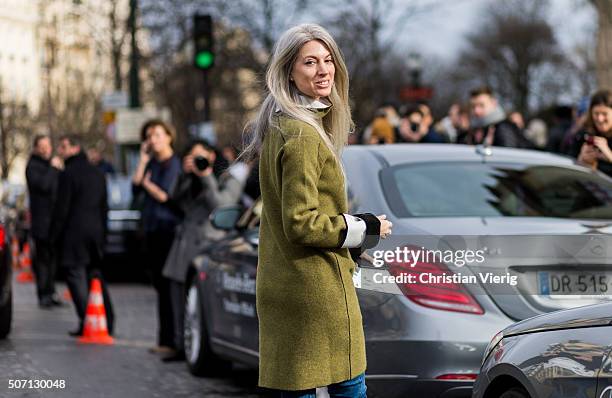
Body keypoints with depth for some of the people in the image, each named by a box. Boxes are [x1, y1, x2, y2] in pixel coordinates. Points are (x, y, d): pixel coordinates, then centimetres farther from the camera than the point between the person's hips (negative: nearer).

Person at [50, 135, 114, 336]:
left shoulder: (68, 174, -10)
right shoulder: (98, 174, 14)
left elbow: (61, 208, -12)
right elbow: (104, 207, 17)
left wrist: (55, 235, -5)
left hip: (74, 233, -7)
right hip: (96, 232, 7)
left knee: (76, 277, -3)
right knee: (95, 276, 14)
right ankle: (107, 321, 9)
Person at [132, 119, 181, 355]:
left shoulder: (173, 164, -7)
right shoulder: (151, 164, 17)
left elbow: (164, 195, -13)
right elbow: (136, 189, 6)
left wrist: (147, 184, 3)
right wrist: (142, 161, 3)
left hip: (168, 228, -8)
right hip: (152, 229, 8)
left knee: (167, 286, -10)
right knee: (160, 285, 10)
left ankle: (170, 341, -9)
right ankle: (166, 340, 15)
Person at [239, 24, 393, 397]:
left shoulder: (279, 127, 13)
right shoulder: (303, 134, -18)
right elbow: (301, 223, -20)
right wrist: (365, 229, -9)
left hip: (282, 285, 9)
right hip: (316, 286, -9)